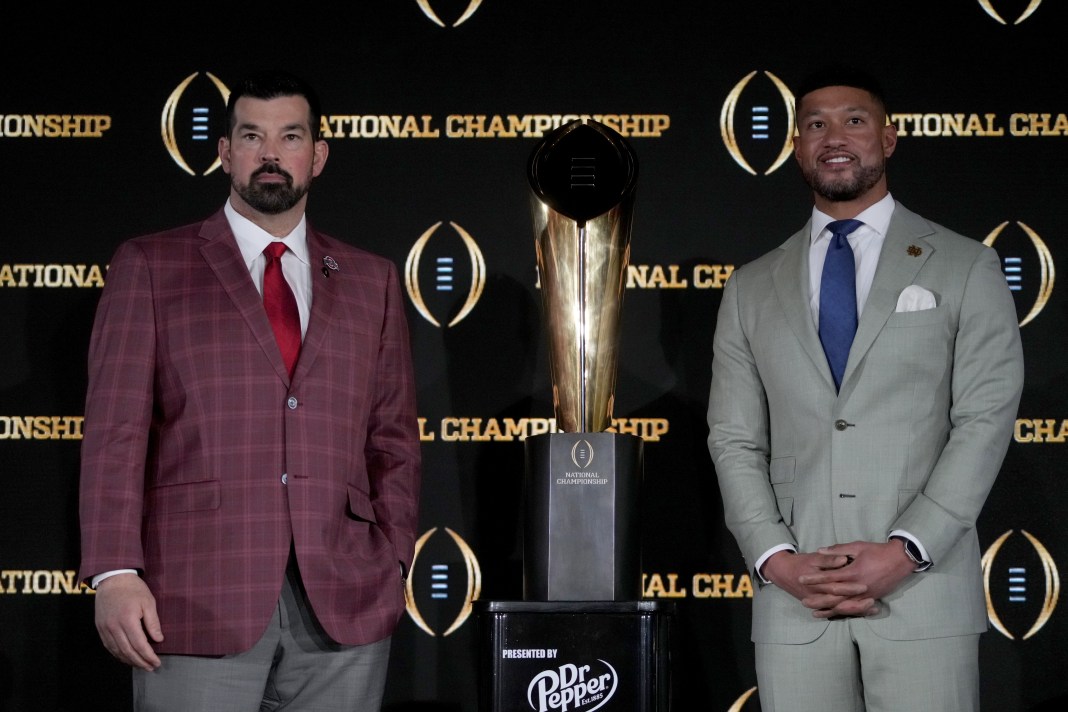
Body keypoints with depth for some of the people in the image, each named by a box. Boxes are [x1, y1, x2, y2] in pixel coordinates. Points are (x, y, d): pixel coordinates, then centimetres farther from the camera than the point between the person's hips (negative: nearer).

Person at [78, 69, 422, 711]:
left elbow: (394, 440, 15)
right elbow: (115, 429, 0)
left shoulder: (371, 281, 16)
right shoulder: (150, 267, 8)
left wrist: (394, 560, 4)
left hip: (344, 607, 2)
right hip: (197, 604, -2)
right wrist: (116, 573, -10)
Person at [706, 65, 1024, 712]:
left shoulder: (965, 268, 7)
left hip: (923, 590, -2)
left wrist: (904, 551, -11)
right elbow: (734, 440, 10)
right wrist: (776, 558, -6)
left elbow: (985, 421, -1)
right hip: (793, 598, 2)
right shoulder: (752, 290, 15)